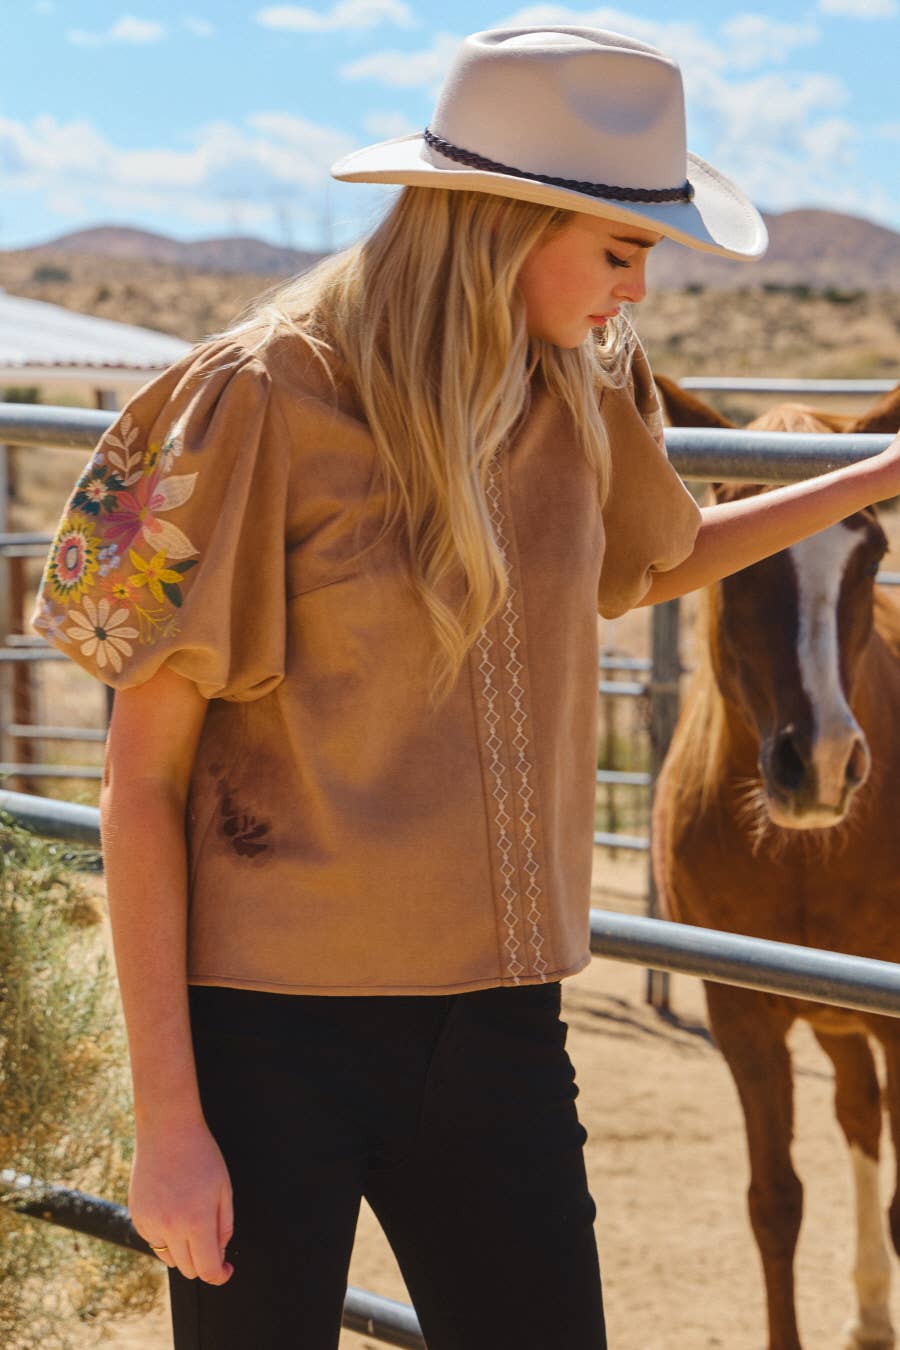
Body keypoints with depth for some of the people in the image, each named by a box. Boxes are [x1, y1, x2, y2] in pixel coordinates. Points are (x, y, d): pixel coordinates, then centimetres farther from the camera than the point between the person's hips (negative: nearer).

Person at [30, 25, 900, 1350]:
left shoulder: (579, 396, 5)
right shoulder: (262, 403, -13)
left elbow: (664, 558, 31)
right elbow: (141, 780, -11)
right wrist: (167, 1116, -14)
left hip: (496, 1023, 6)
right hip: (274, 1035, -5)